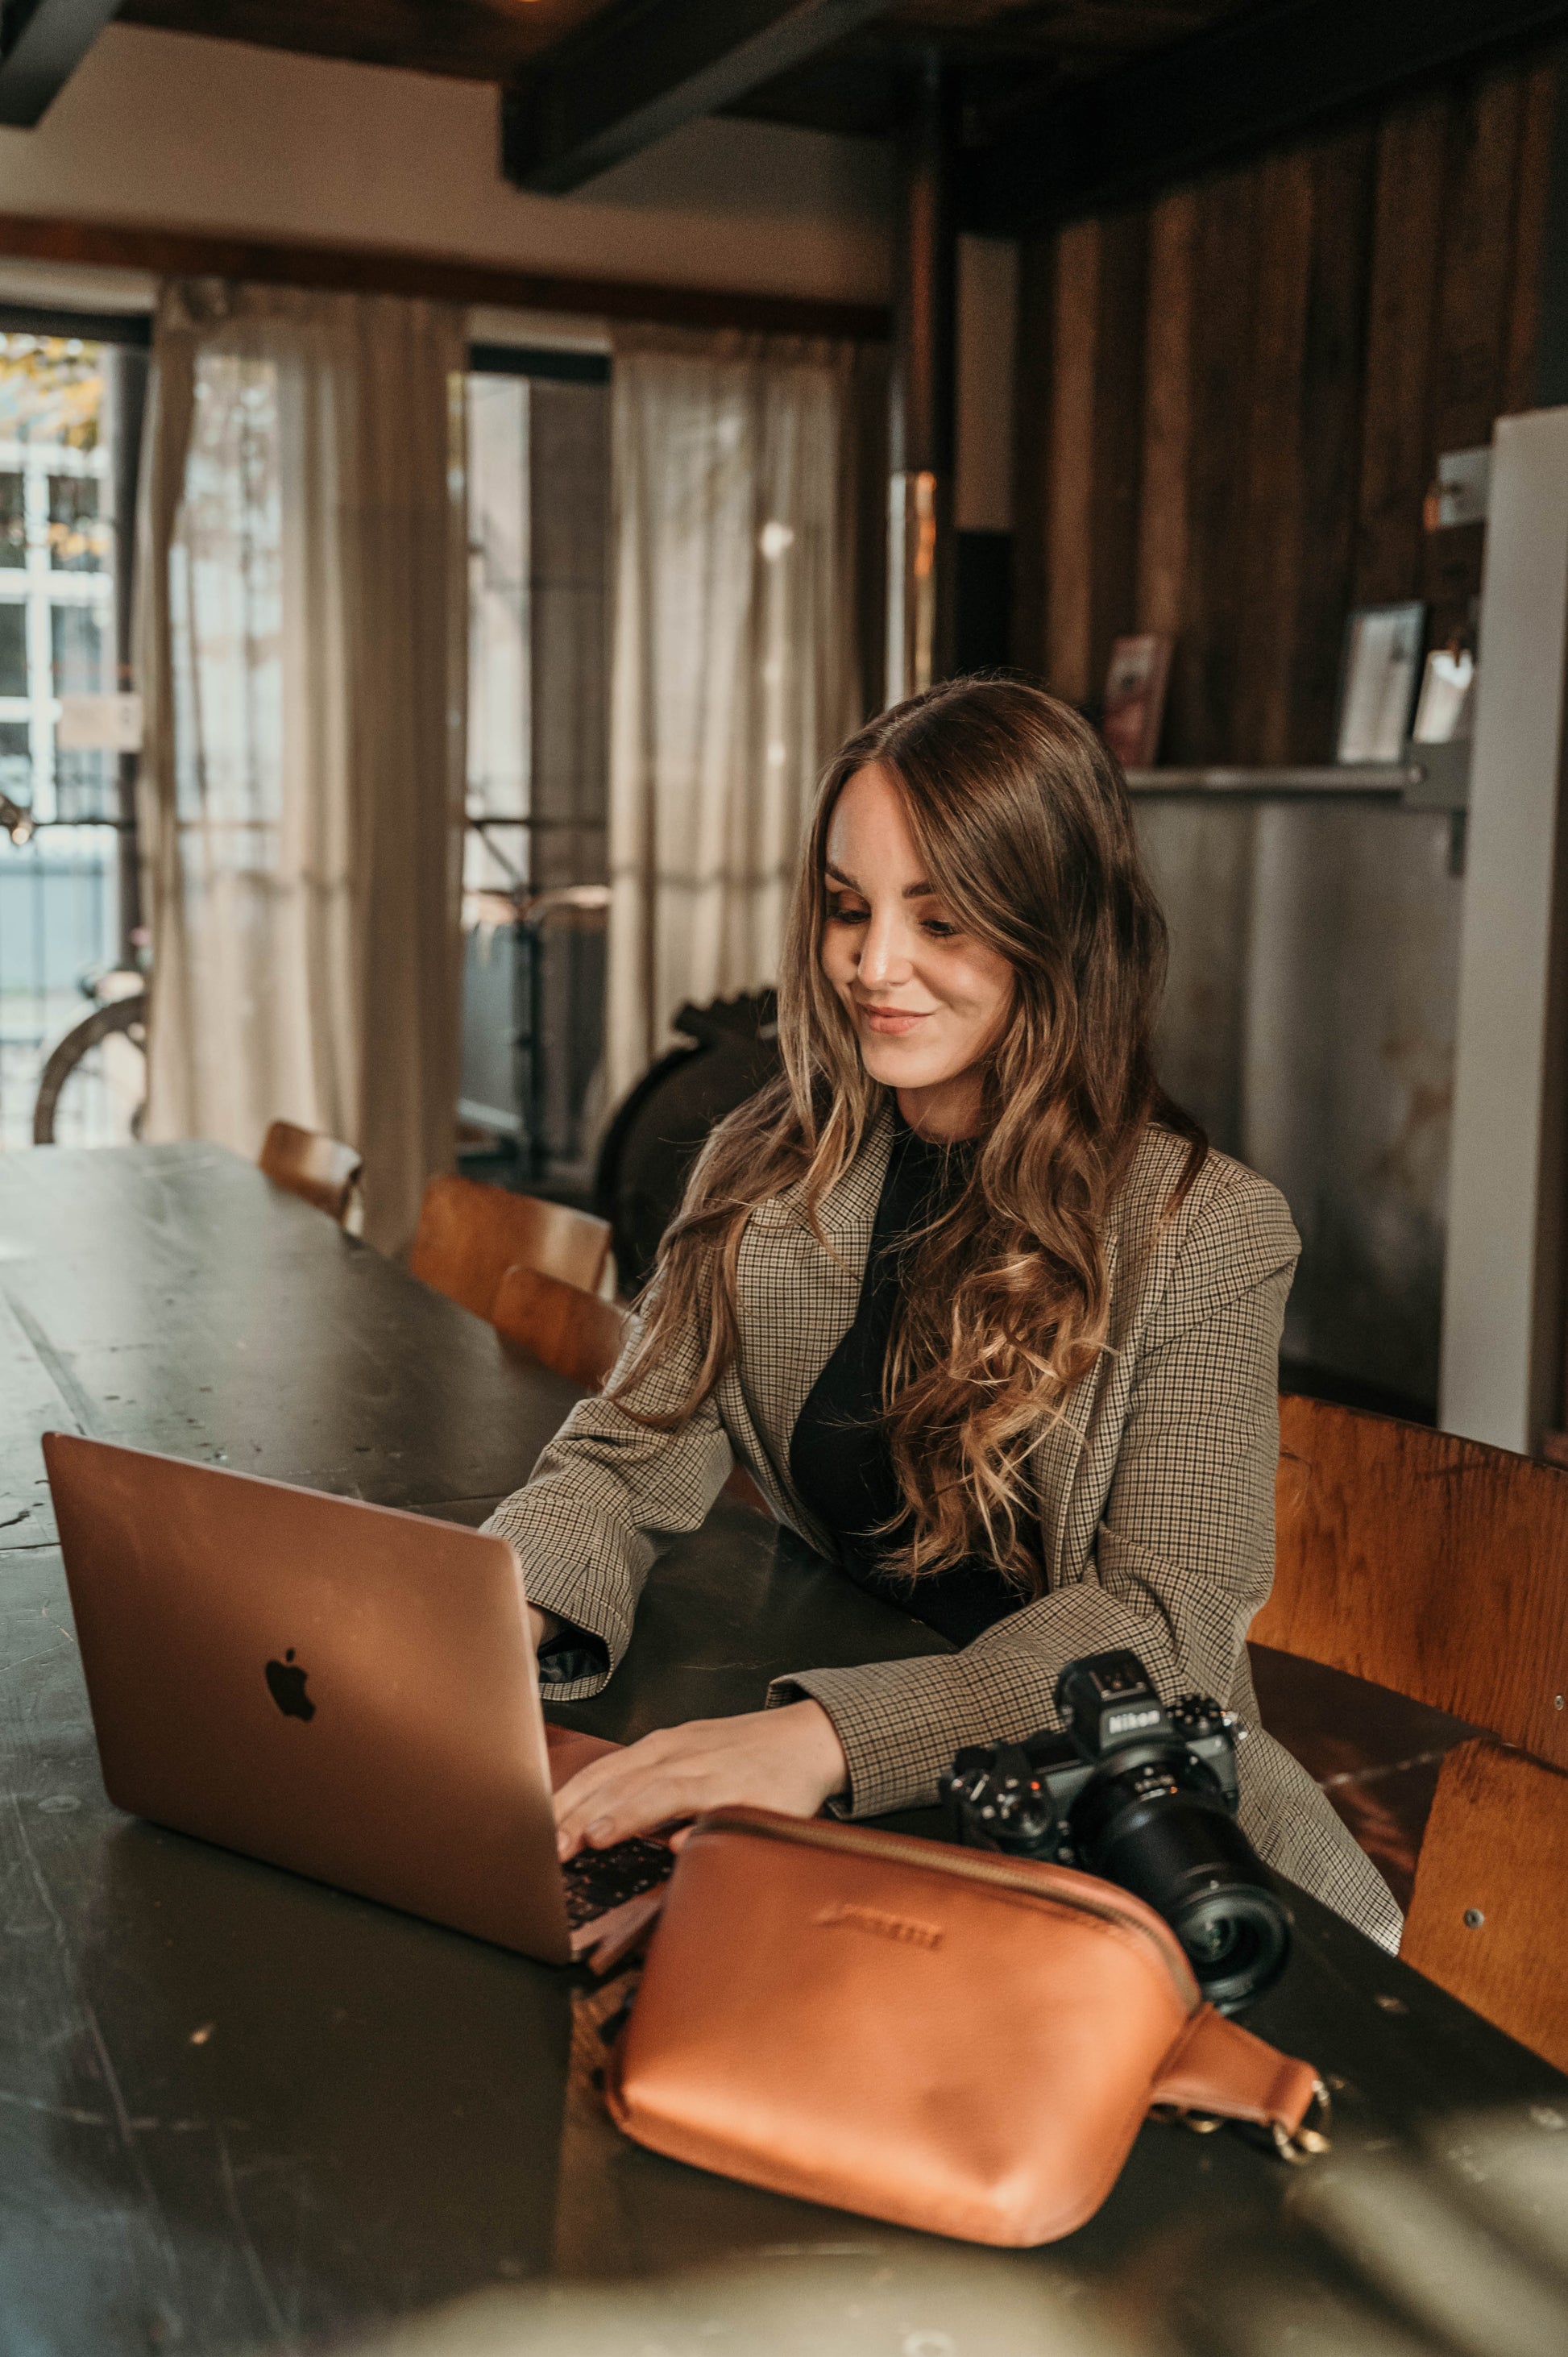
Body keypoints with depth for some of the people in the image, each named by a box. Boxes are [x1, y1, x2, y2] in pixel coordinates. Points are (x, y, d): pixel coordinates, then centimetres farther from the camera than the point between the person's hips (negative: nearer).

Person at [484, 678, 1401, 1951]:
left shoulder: (1210, 1235, -10)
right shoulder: (765, 1173, 4)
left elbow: (1167, 1622, -18)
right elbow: (631, 1457, -1)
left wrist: (838, 1735, -34)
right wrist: (502, 1603, -25)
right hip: (839, 1842, 5)